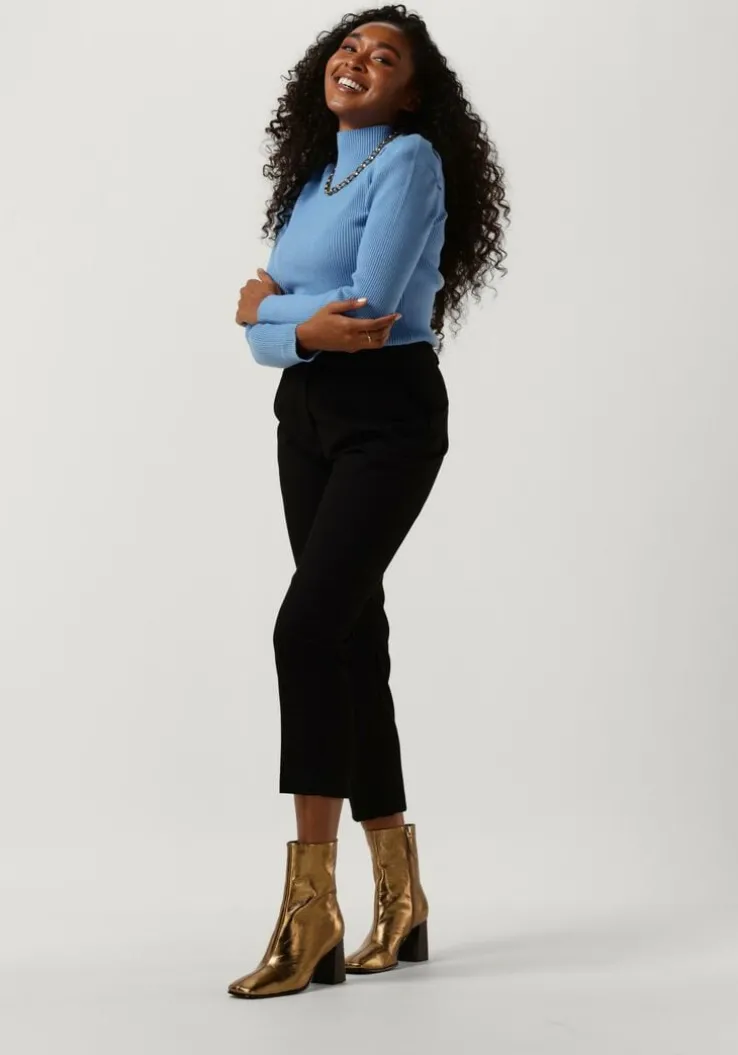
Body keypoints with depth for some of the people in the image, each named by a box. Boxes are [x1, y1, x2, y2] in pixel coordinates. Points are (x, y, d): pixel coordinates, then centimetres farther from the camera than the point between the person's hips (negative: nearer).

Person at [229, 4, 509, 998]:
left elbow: (372, 307, -17)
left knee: (308, 626, -21)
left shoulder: (410, 159, -5)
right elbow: (260, 337, 7)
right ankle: (400, 900, 15)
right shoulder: (308, 181, 16)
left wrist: (268, 303, -1)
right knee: (352, 639, 6)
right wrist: (305, 327, -15)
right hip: (306, 415, 8)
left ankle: (311, 906, -16)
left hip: (389, 417, -7)